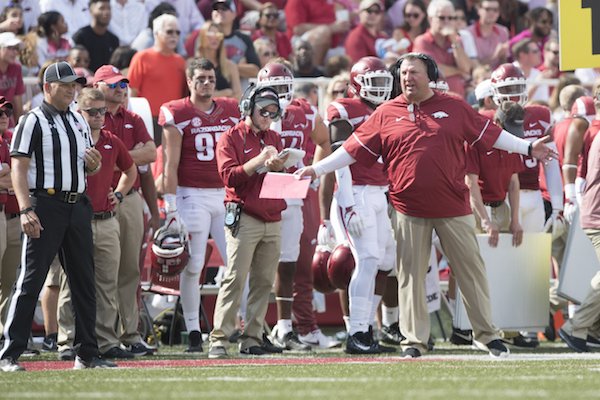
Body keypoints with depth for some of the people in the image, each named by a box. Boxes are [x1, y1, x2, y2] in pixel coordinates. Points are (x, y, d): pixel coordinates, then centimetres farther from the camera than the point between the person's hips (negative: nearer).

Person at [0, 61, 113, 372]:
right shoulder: (33, 122, -4)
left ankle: (87, 354, 15)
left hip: (78, 207, 7)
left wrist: (95, 164, 1)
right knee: (31, 279, -8)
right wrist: (26, 211, -22)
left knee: (84, 282, 8)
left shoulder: (79, 121, 17)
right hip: (45, 205, -7)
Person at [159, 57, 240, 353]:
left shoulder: (231, 111, 11)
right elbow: (171, 164, -4)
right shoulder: (177, 113, -1)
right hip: (192, 195, -4)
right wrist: (170, 204, -10)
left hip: (227, 195, 4)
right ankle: (193, 333, 4)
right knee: (192, 266, -2)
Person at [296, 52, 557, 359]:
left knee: (471, 270, 5)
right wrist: (316, 170, 3)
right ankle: (414, 340, 11)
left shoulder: (454, 108, 4)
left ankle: (487, 334, 14)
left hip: (453, 208, 0)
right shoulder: (386, 114, 5)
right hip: (409, 210, 0)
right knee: (411, 274, 3)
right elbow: (353, 149, 7)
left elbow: (489, 134, 11)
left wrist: (528, 149, 8)